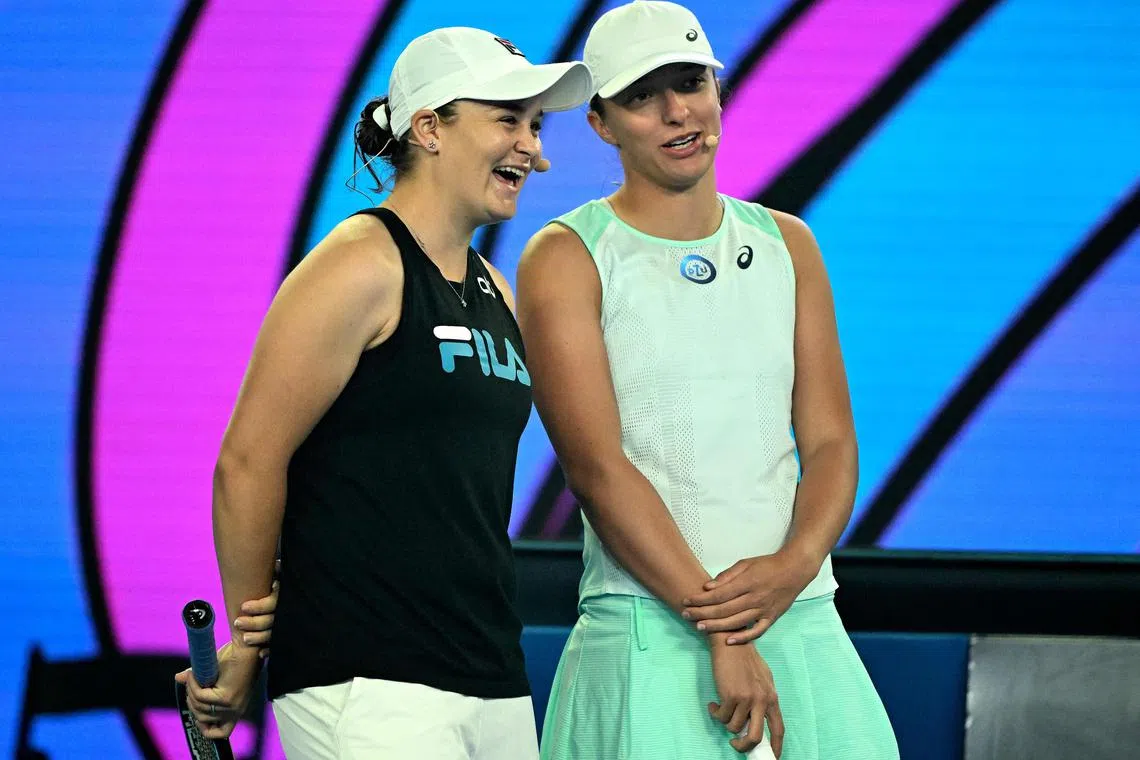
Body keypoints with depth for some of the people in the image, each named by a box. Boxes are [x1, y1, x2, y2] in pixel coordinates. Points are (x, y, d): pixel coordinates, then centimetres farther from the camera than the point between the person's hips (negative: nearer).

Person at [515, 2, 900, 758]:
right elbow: (597, 468, -10)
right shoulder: (567, 259, -1)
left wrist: (795, 566, -12)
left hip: (803, 626, 4)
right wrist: (720, 633, -17)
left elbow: (831, 441, 9)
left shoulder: (787, 244, 14)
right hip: (651, 632, -4)